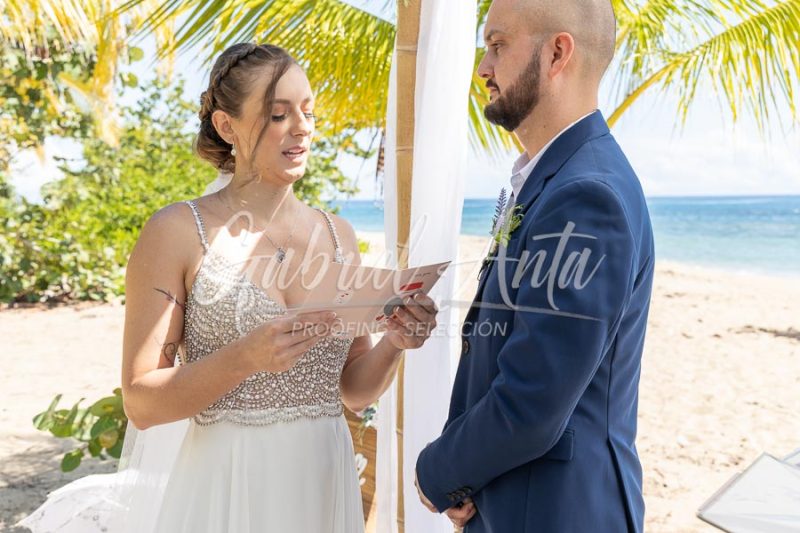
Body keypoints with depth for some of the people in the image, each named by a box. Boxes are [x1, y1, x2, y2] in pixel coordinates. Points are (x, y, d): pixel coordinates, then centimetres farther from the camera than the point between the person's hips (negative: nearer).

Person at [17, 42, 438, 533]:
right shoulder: (177, 231, -9)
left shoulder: (339, 235, 2)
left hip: (327, 488, 4)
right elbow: (142, 404, -10)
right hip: (225, 488, -4)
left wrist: (395, 341, -13)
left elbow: (354, 390, 6)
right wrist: (245, 357, -24)